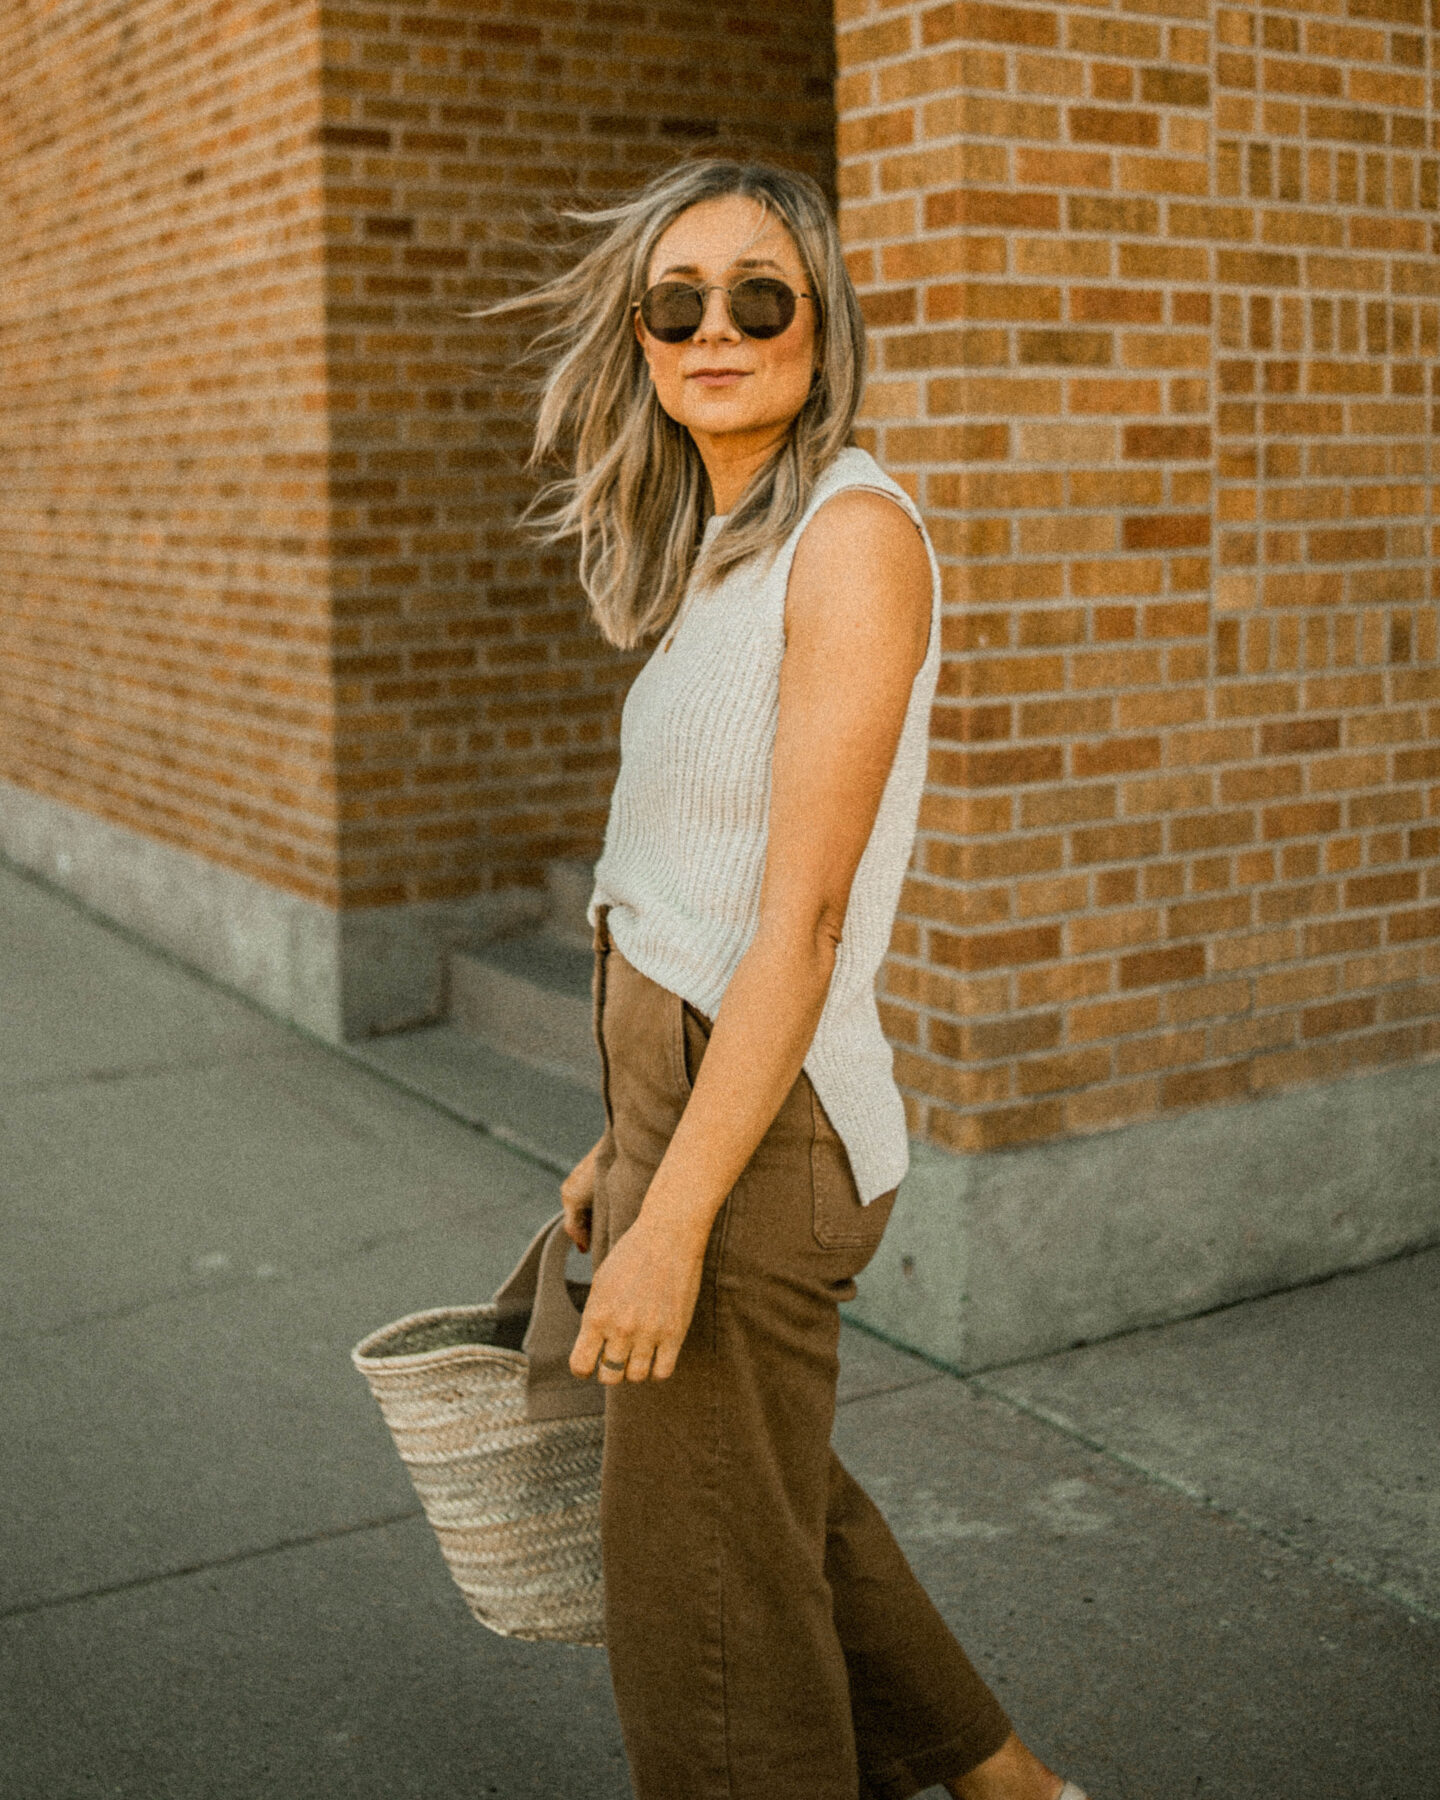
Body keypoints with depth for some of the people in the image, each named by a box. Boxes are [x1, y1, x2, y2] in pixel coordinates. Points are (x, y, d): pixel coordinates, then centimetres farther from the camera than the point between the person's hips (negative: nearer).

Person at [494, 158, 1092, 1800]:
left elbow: (802, 918, -22)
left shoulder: (853, 531, -17)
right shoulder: (724, 551, 10)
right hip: (688, 1096, 10)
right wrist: (624, 1143, 19)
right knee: (776, 1502, 27)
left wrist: (673, 1220, -22)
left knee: (713, 1602, 7)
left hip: (759, 1130, -10)